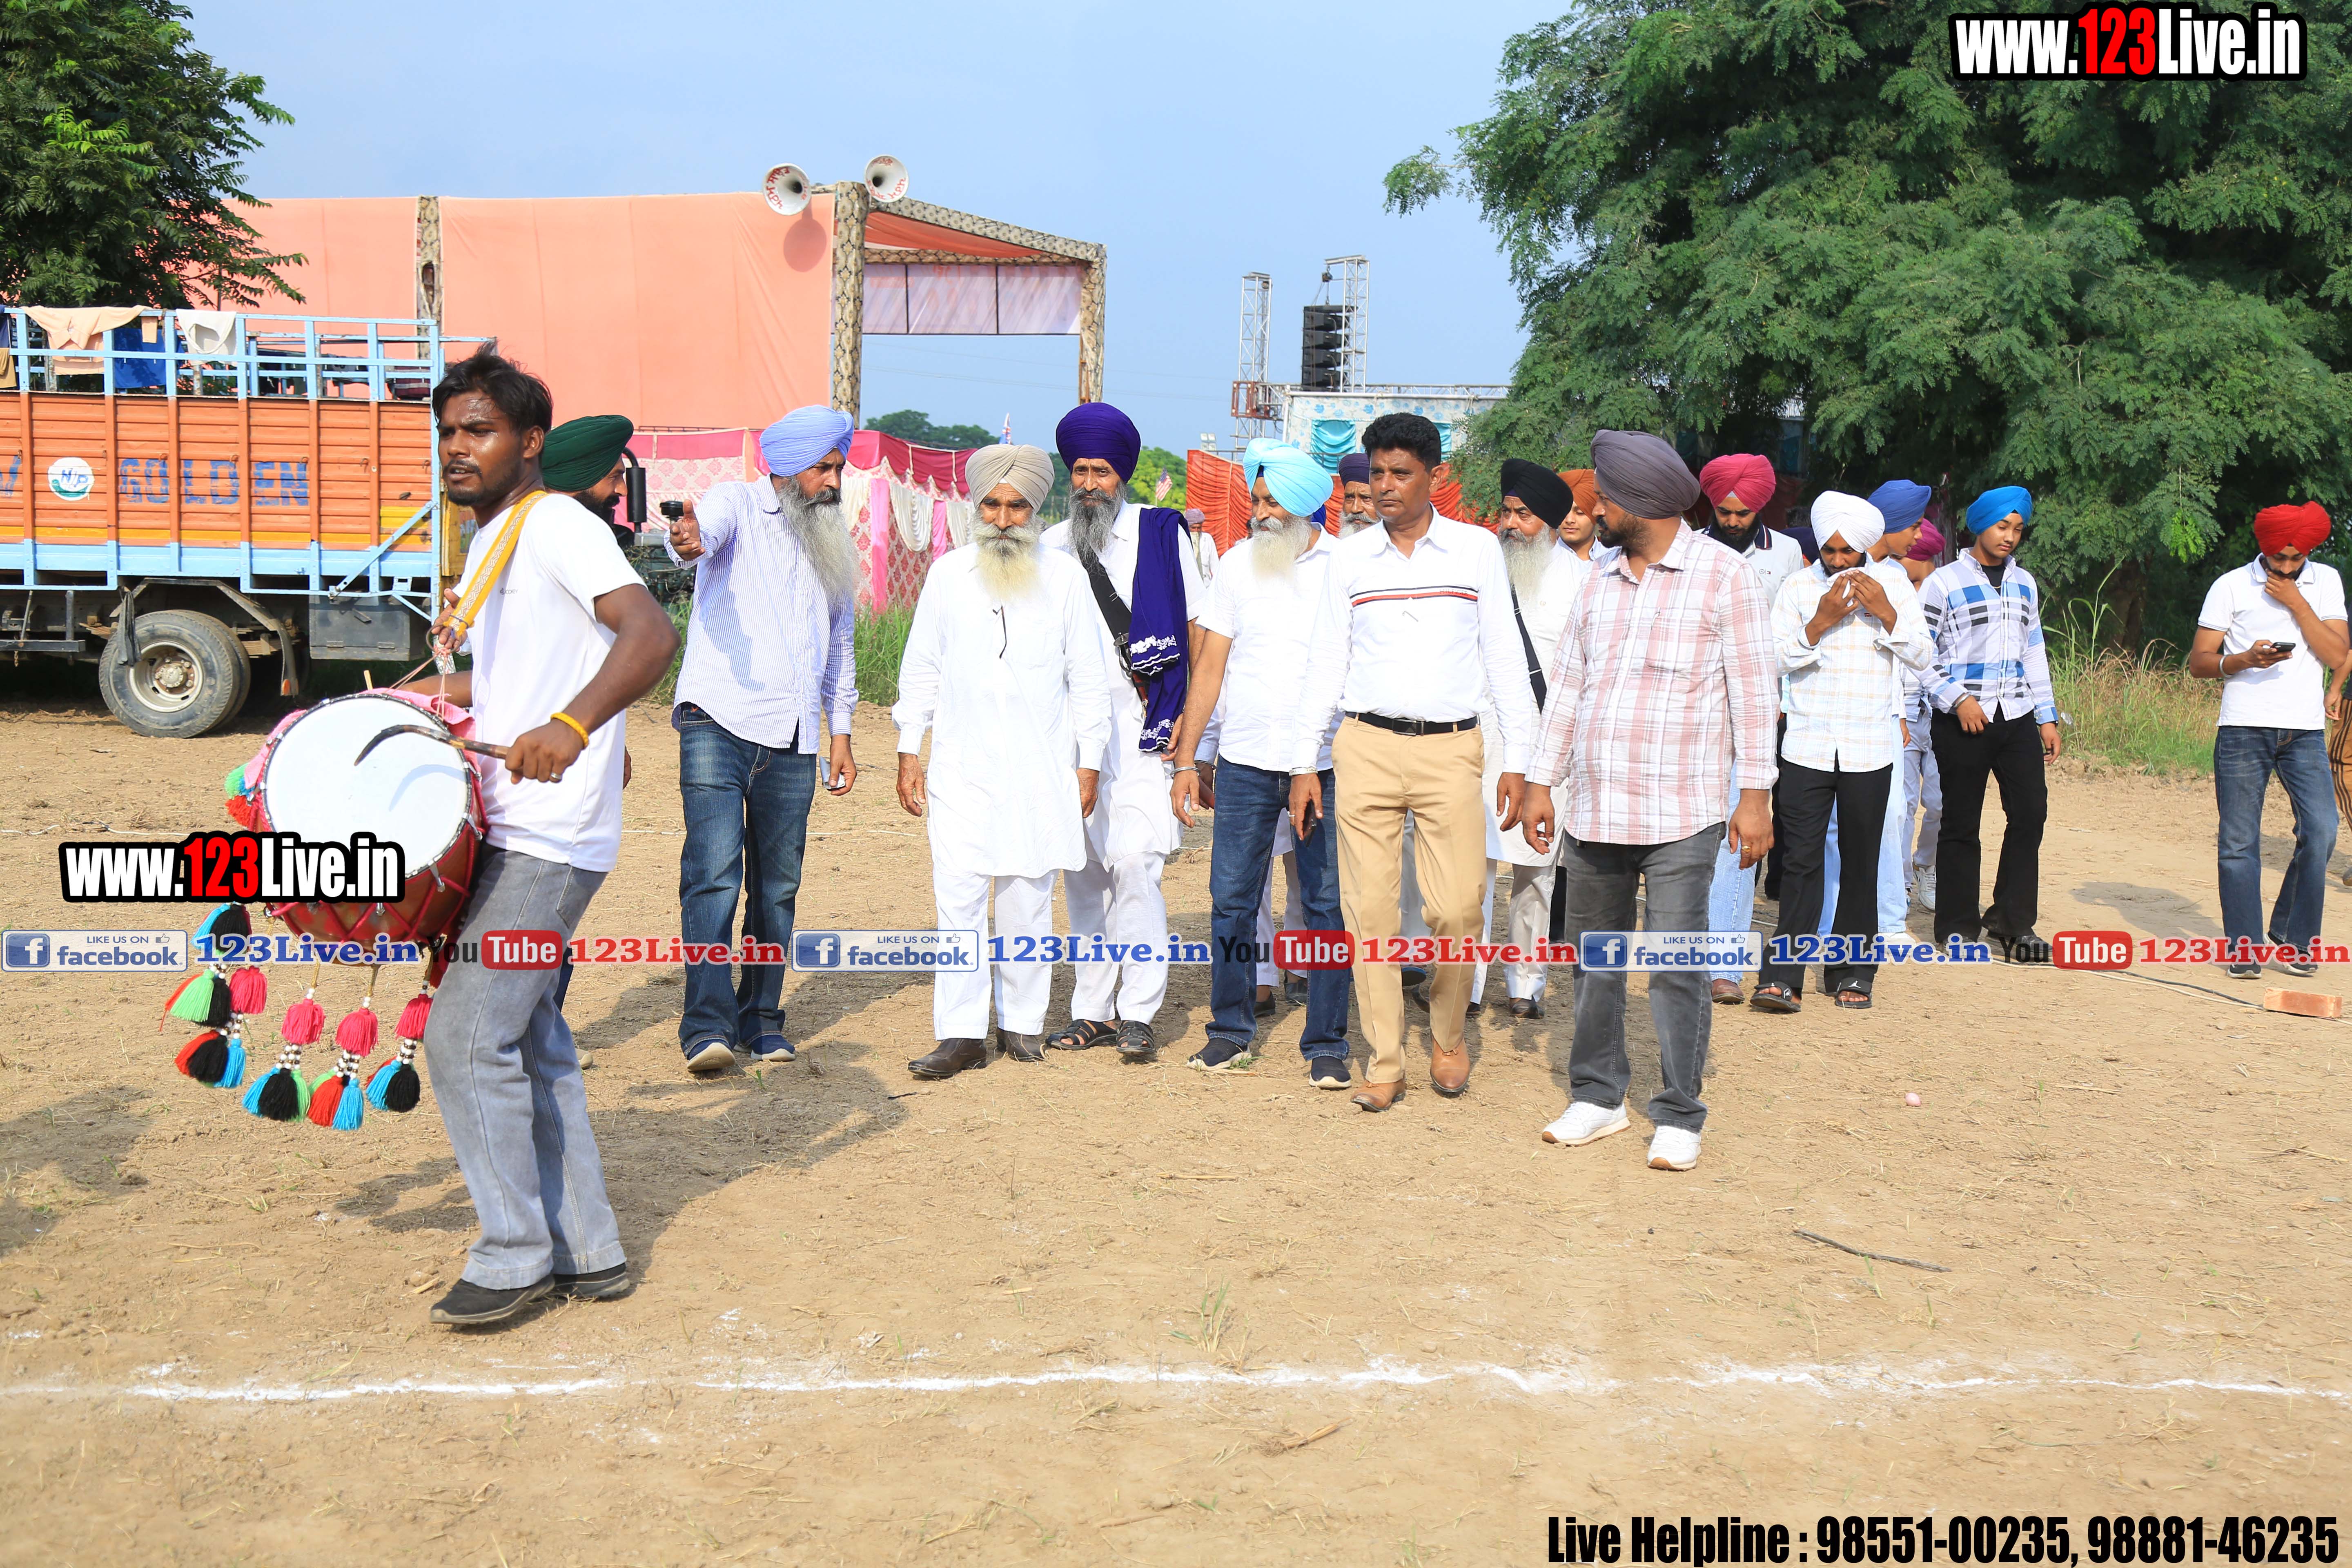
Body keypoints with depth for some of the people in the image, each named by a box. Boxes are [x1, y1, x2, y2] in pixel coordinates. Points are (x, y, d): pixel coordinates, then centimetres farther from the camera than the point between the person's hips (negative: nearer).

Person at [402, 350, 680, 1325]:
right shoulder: (489, 544, 18)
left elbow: (652, 634, -29)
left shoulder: (556, 525, -12)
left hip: (547, 840, -10)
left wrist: (571, 726, -42)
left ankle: (515, 1254, 3)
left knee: (465, 1036, -9)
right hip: (506, 834, 10)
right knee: (529, 1043, 14)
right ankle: (586, 1254, 22)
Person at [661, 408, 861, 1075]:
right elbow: (709, 525, -22)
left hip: (794, 738, 5)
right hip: (719, 720, -5)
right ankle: (708, 1026, -15)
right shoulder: (737, 503, 2)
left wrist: (840, 731, 22)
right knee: (715, 873, -14)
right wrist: (689, 543, -47)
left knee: (778, 884, 7)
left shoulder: (832, 541, 19)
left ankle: (762, 1021, 16)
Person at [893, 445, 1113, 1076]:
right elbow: (921, 668, 12)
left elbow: (1088, 678, 7)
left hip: (1041, 769, -1)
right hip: (961, 765, 1)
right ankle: (962, 1035, -3)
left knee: (1028, 899, 3)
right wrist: (909, 751, 7)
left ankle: (1022, 1023, 16)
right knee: (958, 897, -6)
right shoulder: (948, 573, 8)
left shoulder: (1065, 577, 4)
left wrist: (1089, 763, 4)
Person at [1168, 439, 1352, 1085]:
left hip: (1325, 764, -2)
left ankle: (1326, 1042, 12)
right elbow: (1210, 667, 10)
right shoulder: (1239, 564, 8)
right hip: (1245, 763, 2)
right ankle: (1231, 1030, 19)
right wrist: (1185, 760, 6)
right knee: (1232, 898, 5)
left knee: (1327, 904, 2)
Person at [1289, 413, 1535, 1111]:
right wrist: (1304, 763, 6)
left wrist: (1516, 759, 3)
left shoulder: (1477, 549, 5)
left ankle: (1447, 1037, 21)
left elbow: (1504, 656, 7)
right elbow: (1326, 662, 11)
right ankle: (1384, 1060, 11)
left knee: (1456, 909, -5)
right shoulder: (1349, 559, 8)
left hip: (1450, 748, -1)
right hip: (1366, 746, 1)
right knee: (1368, 909, 0)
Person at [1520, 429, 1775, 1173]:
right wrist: (1540, 782, 12)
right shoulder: (1600, 579, 14)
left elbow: (1751, 692, -3)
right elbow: (1567, 685, 16)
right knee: (1593, 959, 12)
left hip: (1679, 816, -5)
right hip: (1593, 807, 6)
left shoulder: (1723, 575, -2)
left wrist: (1755, 793, -7)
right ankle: (1597, 1097, 25)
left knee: (1676, 968, -4)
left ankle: (1679, 1117, 7)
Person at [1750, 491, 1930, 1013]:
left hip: (1870, 749, 1)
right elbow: (1779, 657, -2)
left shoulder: (1892, 584, 7)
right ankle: (1784, 975, -4)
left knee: (1861, 862, 6)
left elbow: (1921, 655, 4)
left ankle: (1851, 970, 17)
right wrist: (1820, 623, -15)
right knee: (1803, 860, -5)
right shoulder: (1798, 588, 4)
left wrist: (1886, 616, -10)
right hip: (1808, 746, -1)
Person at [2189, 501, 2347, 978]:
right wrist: (2244, 660, -16)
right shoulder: (2231, 586, 4)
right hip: (2243, 729, -2)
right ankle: (2243, 944, 8)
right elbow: (2199, 662, 2)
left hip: (2306, 731, 2)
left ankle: (2294, 938, 8)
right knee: (2239, 840, -1)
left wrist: (2296, 603, -6)